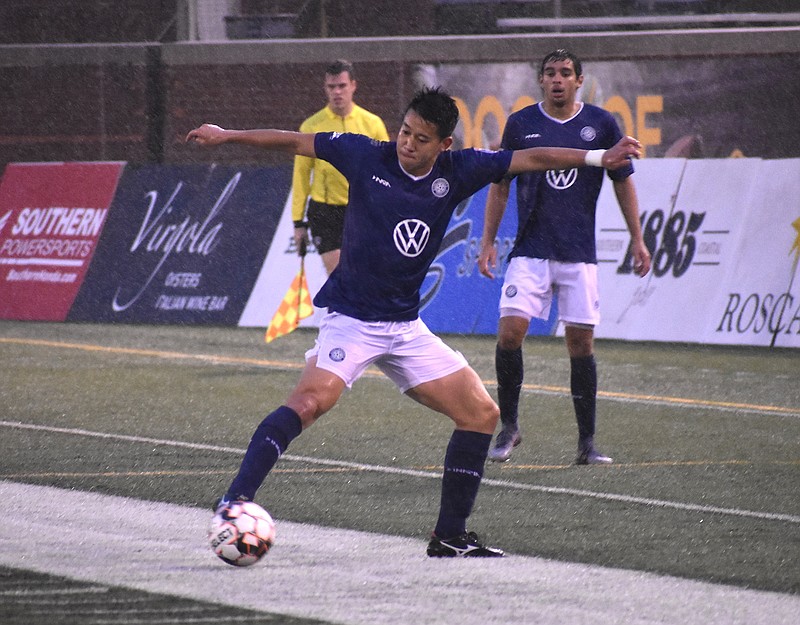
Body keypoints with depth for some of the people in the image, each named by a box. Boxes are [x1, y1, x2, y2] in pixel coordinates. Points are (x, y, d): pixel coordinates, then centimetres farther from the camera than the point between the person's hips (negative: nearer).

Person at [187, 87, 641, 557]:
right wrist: (227, 136, 5)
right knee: (311, 400, -30)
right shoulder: (367, 157, -7)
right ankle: (234, 503, -30)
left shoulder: (456, 172, -1)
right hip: (351, 319, -5)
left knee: (483, 414, 2)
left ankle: (450, 536, 12)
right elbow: (297, 143, 3)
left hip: (407, 327, 5)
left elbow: (529, 160, 2)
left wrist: (598, 158, -5)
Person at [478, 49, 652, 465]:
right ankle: (508, 427, 2)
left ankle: (586, 442, 7)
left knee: (580, 341, -1)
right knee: (510, 330, -14)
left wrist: (637, 239, 8)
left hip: (579, 254, 0)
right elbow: (500, 185, 11)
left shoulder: (601, 124, 3)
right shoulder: (520, 124, 3)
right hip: (530, 251, 0)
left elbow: (622, 181, 11)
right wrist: (488, 241, 8)